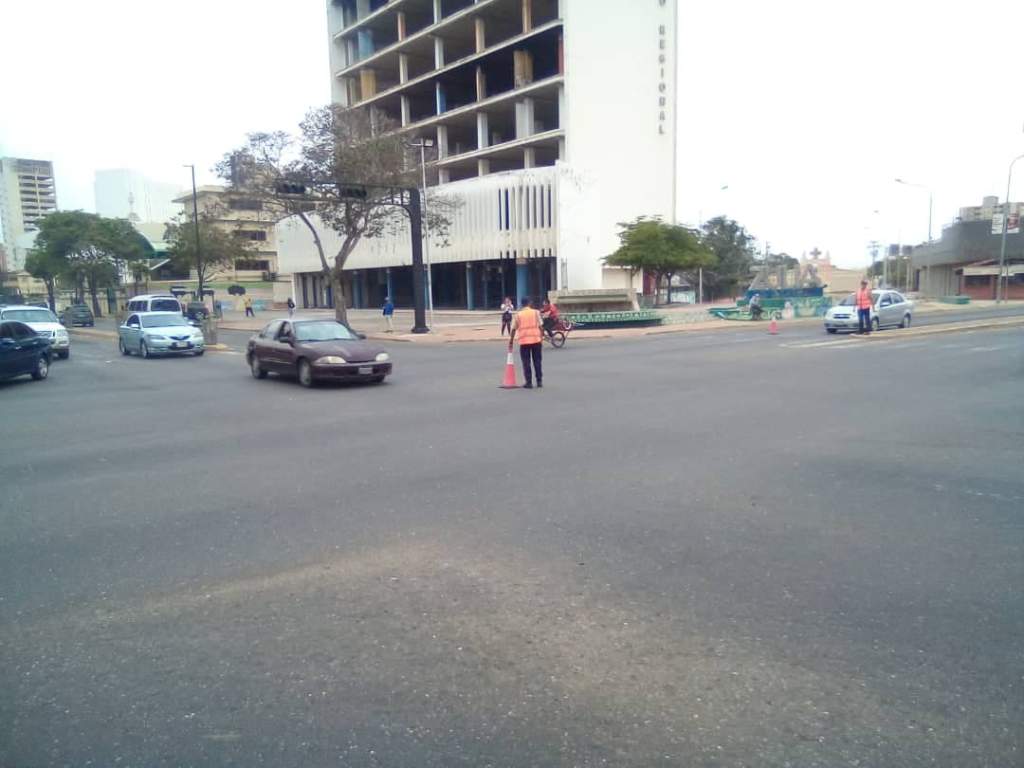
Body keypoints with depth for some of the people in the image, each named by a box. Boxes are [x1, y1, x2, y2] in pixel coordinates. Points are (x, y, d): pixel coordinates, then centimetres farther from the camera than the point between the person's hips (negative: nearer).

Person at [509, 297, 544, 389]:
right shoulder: (536, 312, 4)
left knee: (526, 363, 5)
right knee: (537, 361, 10)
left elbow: (513, 329, 4)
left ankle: (529, 383, 3)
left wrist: (510, 342, 10)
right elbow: (540, 327, -2)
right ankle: (539, 381, 11)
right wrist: (542, 338, 5)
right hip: (536, 340, 0)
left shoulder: (518, 315, 5)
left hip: (524, 341, 0)